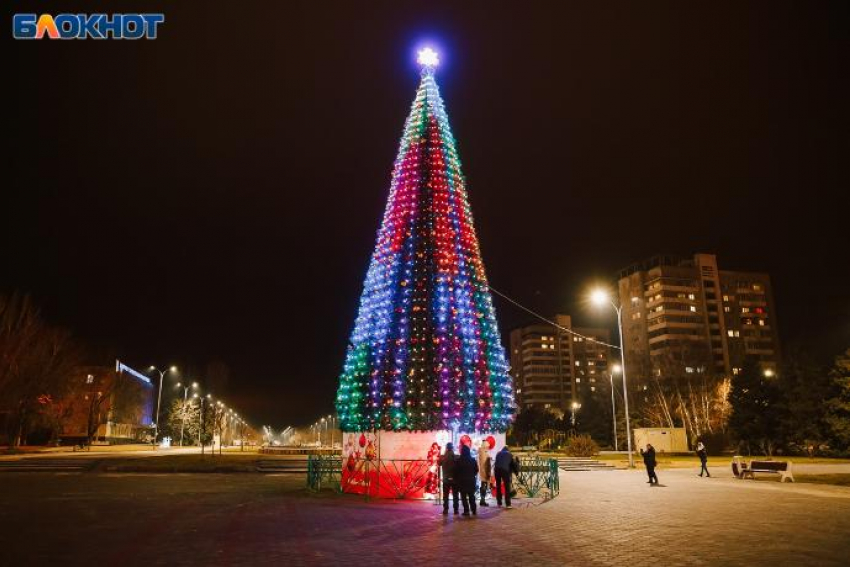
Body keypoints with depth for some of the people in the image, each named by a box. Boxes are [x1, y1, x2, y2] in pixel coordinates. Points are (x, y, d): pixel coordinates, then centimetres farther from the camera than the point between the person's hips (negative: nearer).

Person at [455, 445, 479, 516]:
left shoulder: (459, 461, -10)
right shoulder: (473, 460, 0)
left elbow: (456, 471, -7)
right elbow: (476, 470, 7)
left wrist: (456, 480, 6)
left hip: (462, 481, -4)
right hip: (471, 480, 4)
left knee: (464, 496, 2)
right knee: (471, 496, 13)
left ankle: (466, 510, -2)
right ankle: (474, 510, 12)